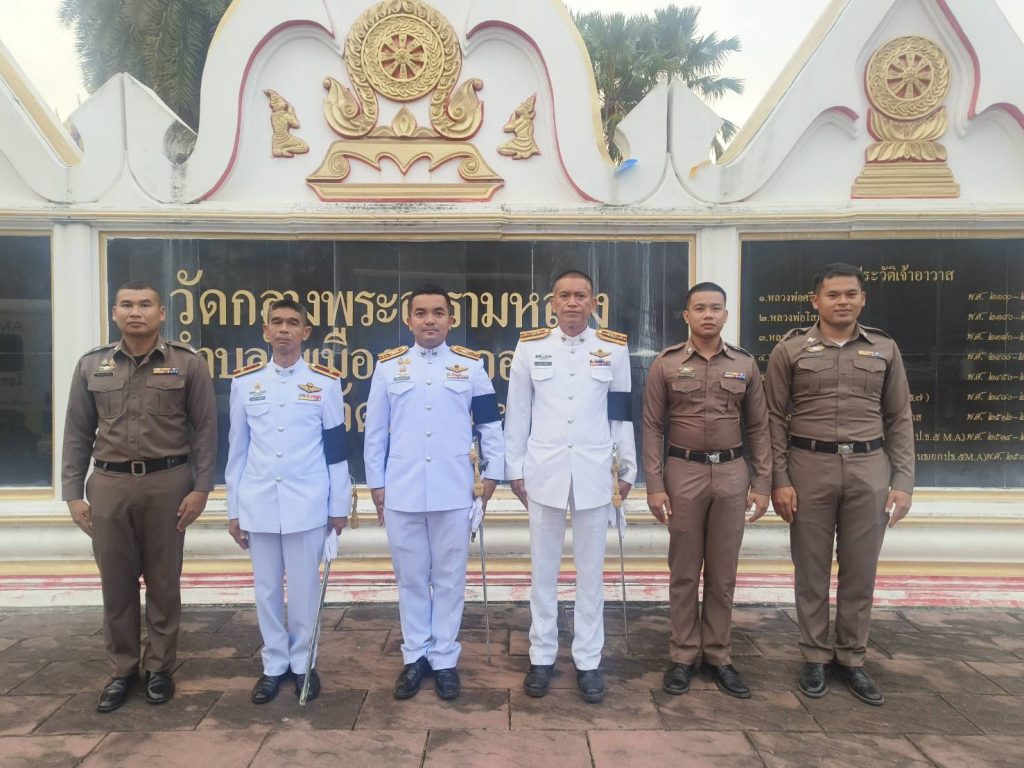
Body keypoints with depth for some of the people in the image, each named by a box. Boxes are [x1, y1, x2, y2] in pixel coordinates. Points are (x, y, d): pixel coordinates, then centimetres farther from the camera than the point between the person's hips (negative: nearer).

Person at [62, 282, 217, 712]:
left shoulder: (188, 364, -2)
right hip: (109, 484, 2)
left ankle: (160, 667, 24)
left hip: (167, 483, -2)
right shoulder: (91, 366, 6)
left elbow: (205, 429, -1)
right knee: (116, 583, 10)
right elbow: (77, 434, 8)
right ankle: (122, 670, 26)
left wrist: (201, 487, -6)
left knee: (163, 582, 8)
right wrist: (73, 493, 4)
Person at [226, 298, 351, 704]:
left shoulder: (326, 381, 0)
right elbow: (237, 449, 8)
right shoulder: (245, 381, 5)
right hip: (259, 506, 2)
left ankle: (303, 662, 24)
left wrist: (339, 505, 0)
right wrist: (233, 509, 8)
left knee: (304, 588, 7)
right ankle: (274, 664, 27)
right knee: (267, 589, 11)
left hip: (307, 505, -2)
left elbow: (336, 448, 1)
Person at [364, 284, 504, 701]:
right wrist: (375, 483, 6)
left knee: (449, 578, 8)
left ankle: (444, 658, 23)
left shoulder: (471, 365, 3)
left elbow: (490, 424, 7)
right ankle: (415, 656, 27)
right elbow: (375, 431, 7)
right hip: (401, 492, 1)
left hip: (453, 492, -1)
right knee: (410, 578, 12)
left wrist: (493, 472, 3)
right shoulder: (388, 366, 5)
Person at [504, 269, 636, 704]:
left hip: (594, 473, 0)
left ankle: (588, 661, 21)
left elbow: (622, 413, 6)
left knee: (591, 572, 8)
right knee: (543, 571, 9)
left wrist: (628, 469, 6)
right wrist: (514, 470, 4)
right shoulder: (530, 347, 2)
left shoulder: (614, 349, 3)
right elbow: (517, 413, 5)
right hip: (543, 472, 0)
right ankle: (541, 657, 24)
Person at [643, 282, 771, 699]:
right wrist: (654, 485, -7)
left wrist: (762, 483, 2)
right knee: (684, 571, 8)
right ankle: (684, 656, 20)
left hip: (731, 473, 2)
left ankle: (718, 656, 23)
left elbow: (758, 428, 7)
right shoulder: (665, 365, -1)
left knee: (723, 572, 10)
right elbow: (652, 428, -2)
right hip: (683, 472, -2)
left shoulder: (745, 364, 5)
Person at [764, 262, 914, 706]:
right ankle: (816, 657, 23)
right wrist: (779, 480, -6)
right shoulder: (791, 349, 0)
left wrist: (903, 481, 2)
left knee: (860, 571, 9)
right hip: (810, 468, -1)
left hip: (869, 469, 2)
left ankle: (852, 659, 24)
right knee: (811, 570, 8)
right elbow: (775, 419, 0)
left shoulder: (884, 349, 7)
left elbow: (899, 419, 8)